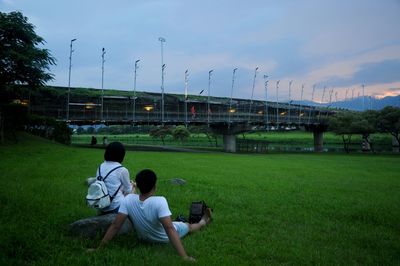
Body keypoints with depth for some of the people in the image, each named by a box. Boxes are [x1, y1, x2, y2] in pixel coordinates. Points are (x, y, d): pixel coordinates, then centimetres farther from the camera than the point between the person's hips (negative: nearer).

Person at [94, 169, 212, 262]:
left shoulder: (128, 199, -28)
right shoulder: (160, 201, -40)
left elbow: (115, 226, -27)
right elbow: (170, 229, -45)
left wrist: (99, 248, -19)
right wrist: (185, 257, -45)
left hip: (144, 237, 3)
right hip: (165, 238, -3)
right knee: (189, 226, 28)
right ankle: (203, 222, 60)